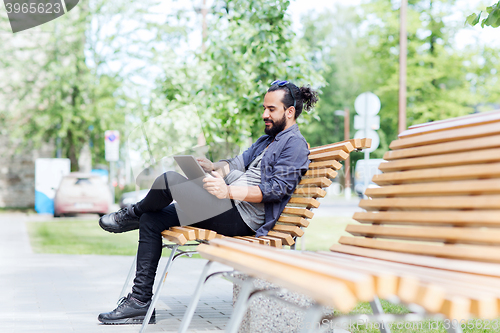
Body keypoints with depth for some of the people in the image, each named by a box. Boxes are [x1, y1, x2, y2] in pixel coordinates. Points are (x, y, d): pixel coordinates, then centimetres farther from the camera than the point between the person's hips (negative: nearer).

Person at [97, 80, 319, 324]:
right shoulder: (268, 139, 25)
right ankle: (140, 301, 4)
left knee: (169, 181, -22)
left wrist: (228, 191, -26)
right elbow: (240, 162, 16)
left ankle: (133, 214, 12)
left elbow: (276, 189, -17)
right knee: (151, 221, 4)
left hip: (243, 217, -10)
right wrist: (216, 167, -6)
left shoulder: (295, 144, -6)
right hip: (232, 206, 10)